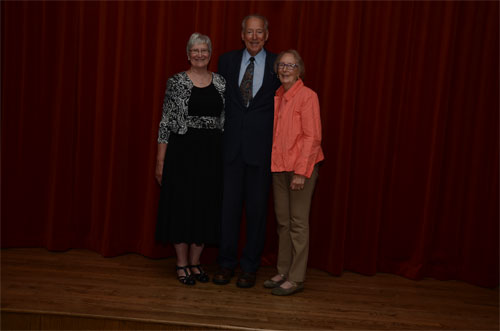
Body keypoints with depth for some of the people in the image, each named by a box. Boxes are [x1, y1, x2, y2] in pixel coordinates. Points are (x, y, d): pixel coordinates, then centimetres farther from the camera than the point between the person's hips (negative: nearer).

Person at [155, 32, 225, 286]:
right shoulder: (177, 82, -2)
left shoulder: (220, 82, 8)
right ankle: (181, 264, 16)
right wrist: (160, 159, -6)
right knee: (181, 205, 2)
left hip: (212, 153, 4)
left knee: (206, 207, 8)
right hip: (182, 150, -3)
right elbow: (166, 121, -3)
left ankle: (194, 262, 23)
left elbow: (226, 120, 11)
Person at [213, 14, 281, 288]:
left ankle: (249, 267, 19)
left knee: (257, 208, 6)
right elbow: (219, 101, 11)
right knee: (229, 205, 6)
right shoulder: (227, 61, 7)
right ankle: (226, 263, 21)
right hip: (231, 146, 2)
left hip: (261, 148, -1)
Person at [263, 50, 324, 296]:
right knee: (282, 222, 12)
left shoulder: (307, 96, -9)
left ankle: (296, 278, 7)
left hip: (301, 167, -7)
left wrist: (301, 172, -18)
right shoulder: (277, 97, 13)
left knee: (298, 222, -2)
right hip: (279, 167, 7)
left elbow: (313, 137, -13)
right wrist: (272, 162, 10)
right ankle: (283, 272, 23)